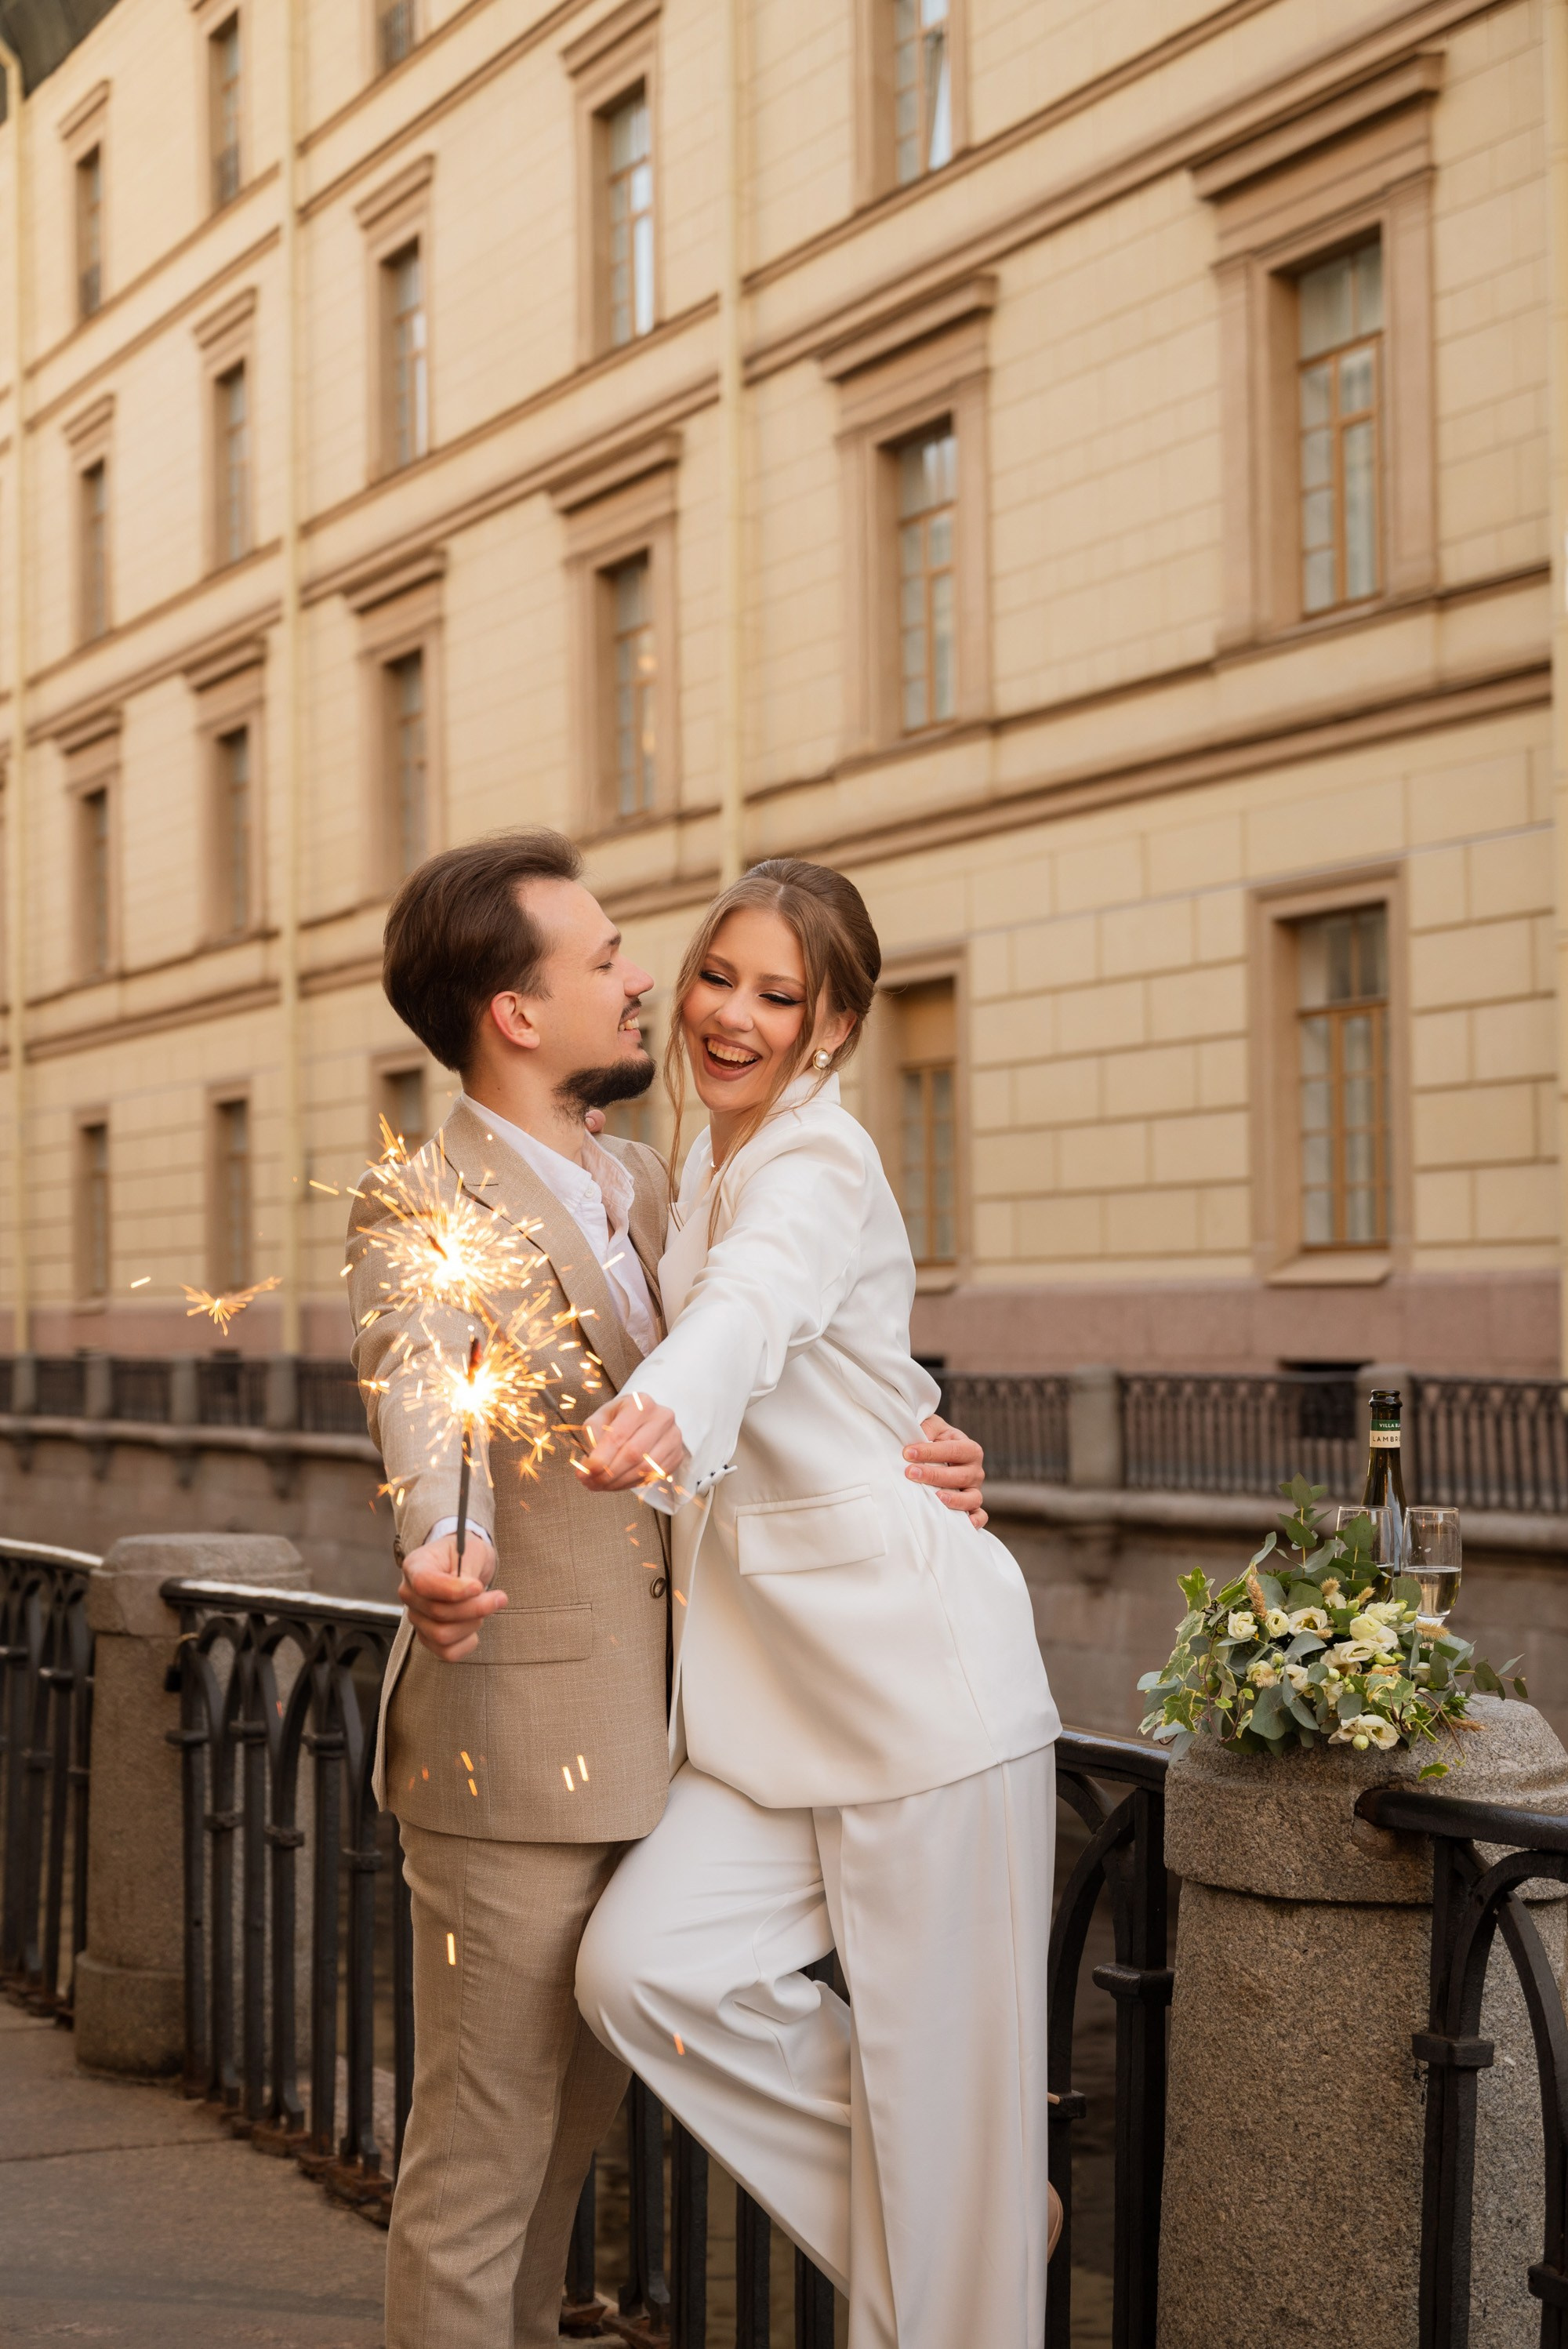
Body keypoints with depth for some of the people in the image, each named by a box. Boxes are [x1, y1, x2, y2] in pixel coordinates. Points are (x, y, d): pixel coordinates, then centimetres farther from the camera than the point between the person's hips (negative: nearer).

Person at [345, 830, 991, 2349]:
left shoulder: (643, 1190, 12)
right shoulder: (417, 1214, -14)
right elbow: (424, 1411, -31)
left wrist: (889, 1462, -1)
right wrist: (442, 1561, -53)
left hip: (636, 1746, 8)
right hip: (513, 1747, -8)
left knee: (571, 2126, 19)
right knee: (479, 2152, 1)